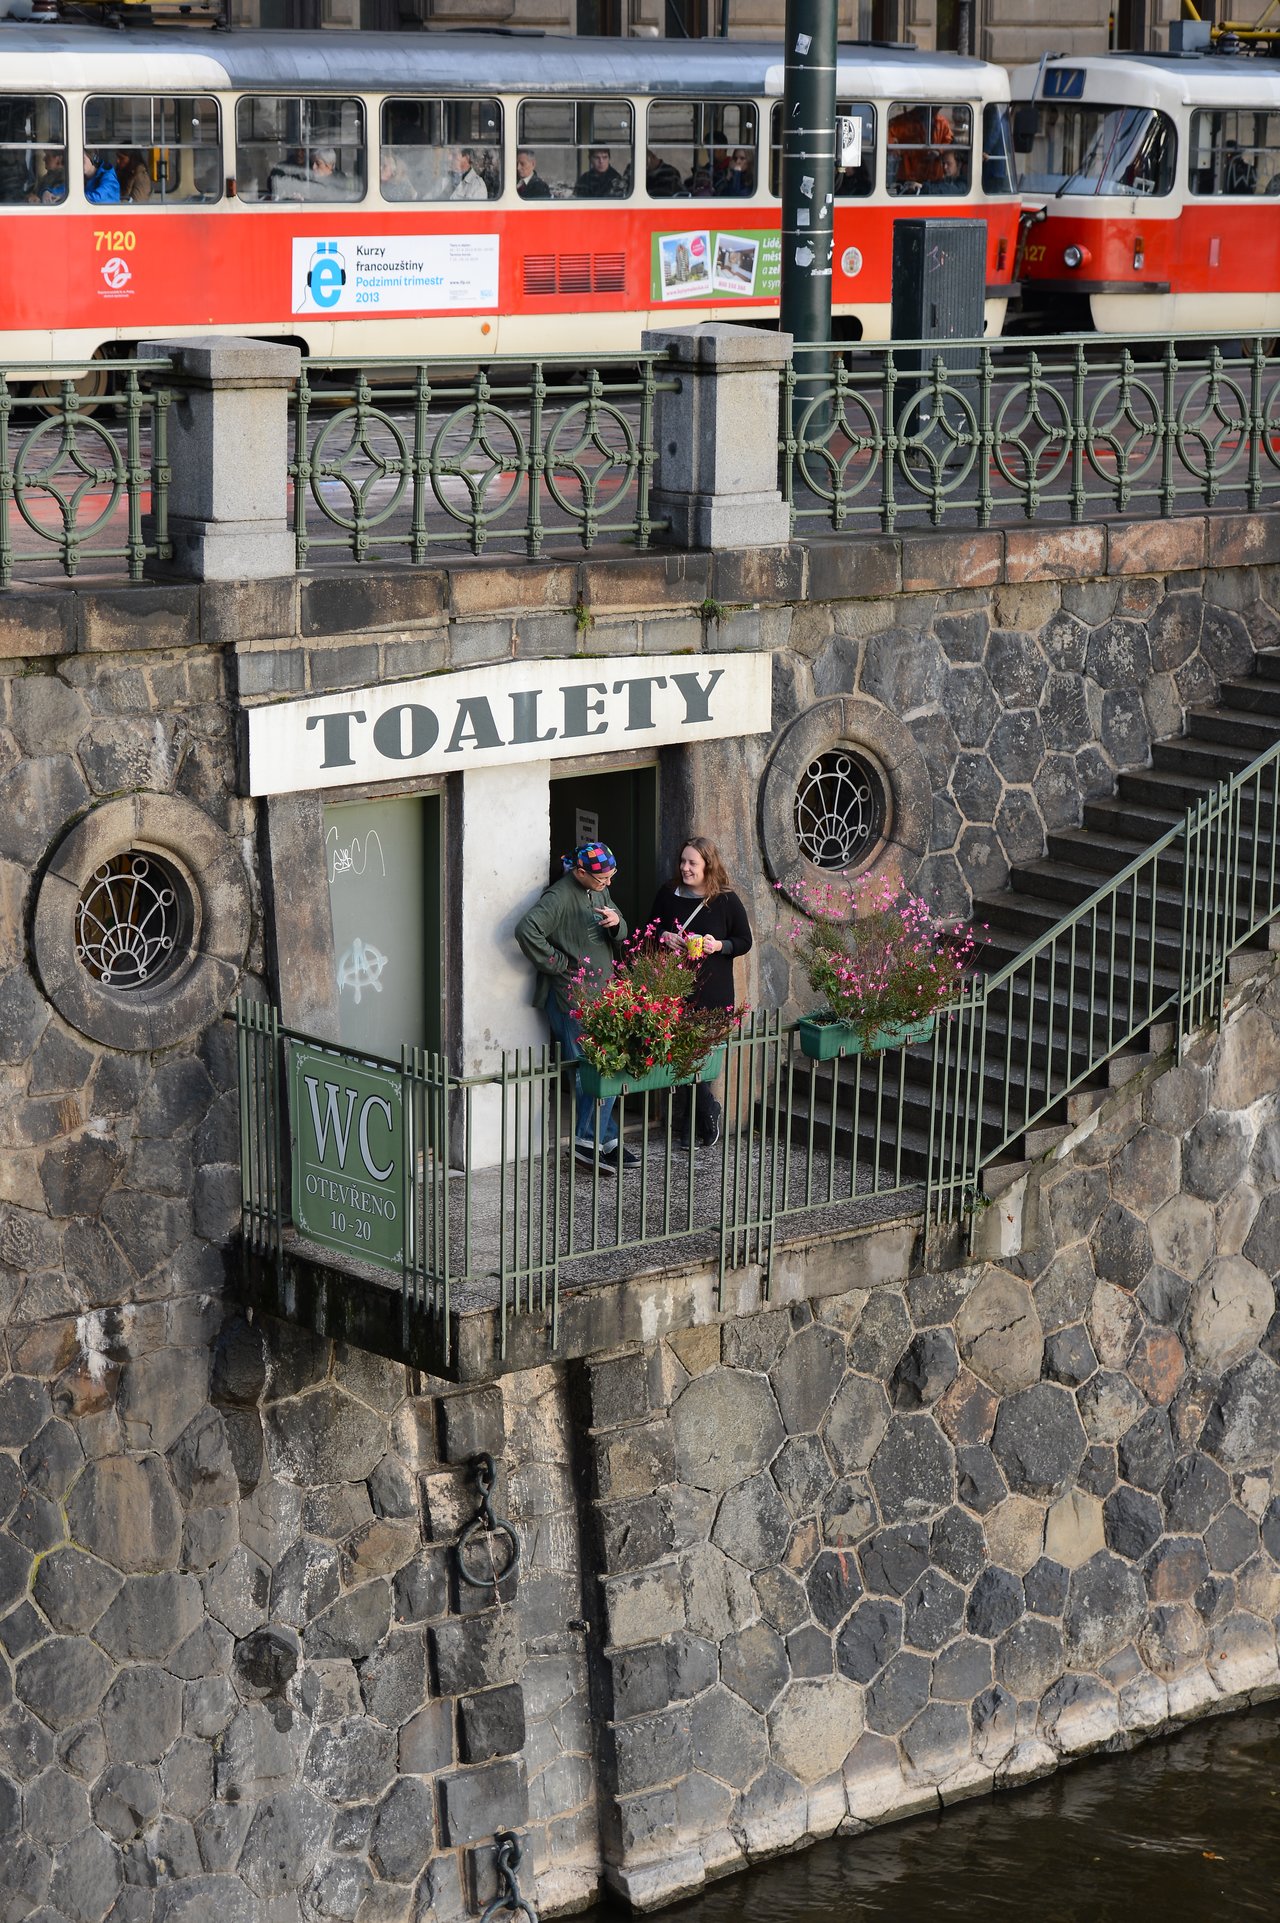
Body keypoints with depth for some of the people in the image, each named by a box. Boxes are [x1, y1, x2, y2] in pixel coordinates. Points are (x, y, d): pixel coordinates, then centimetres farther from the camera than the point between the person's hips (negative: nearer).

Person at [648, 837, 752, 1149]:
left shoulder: (726, 900, -3)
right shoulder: (668, 894, 5)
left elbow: (744, 941, 4)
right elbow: (651, 928, 18)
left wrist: (719, 945, -14)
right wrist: (663, 936, -5)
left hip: (711, 993, -3)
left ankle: (692, 1122, 10)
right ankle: (707, 1114, 18)